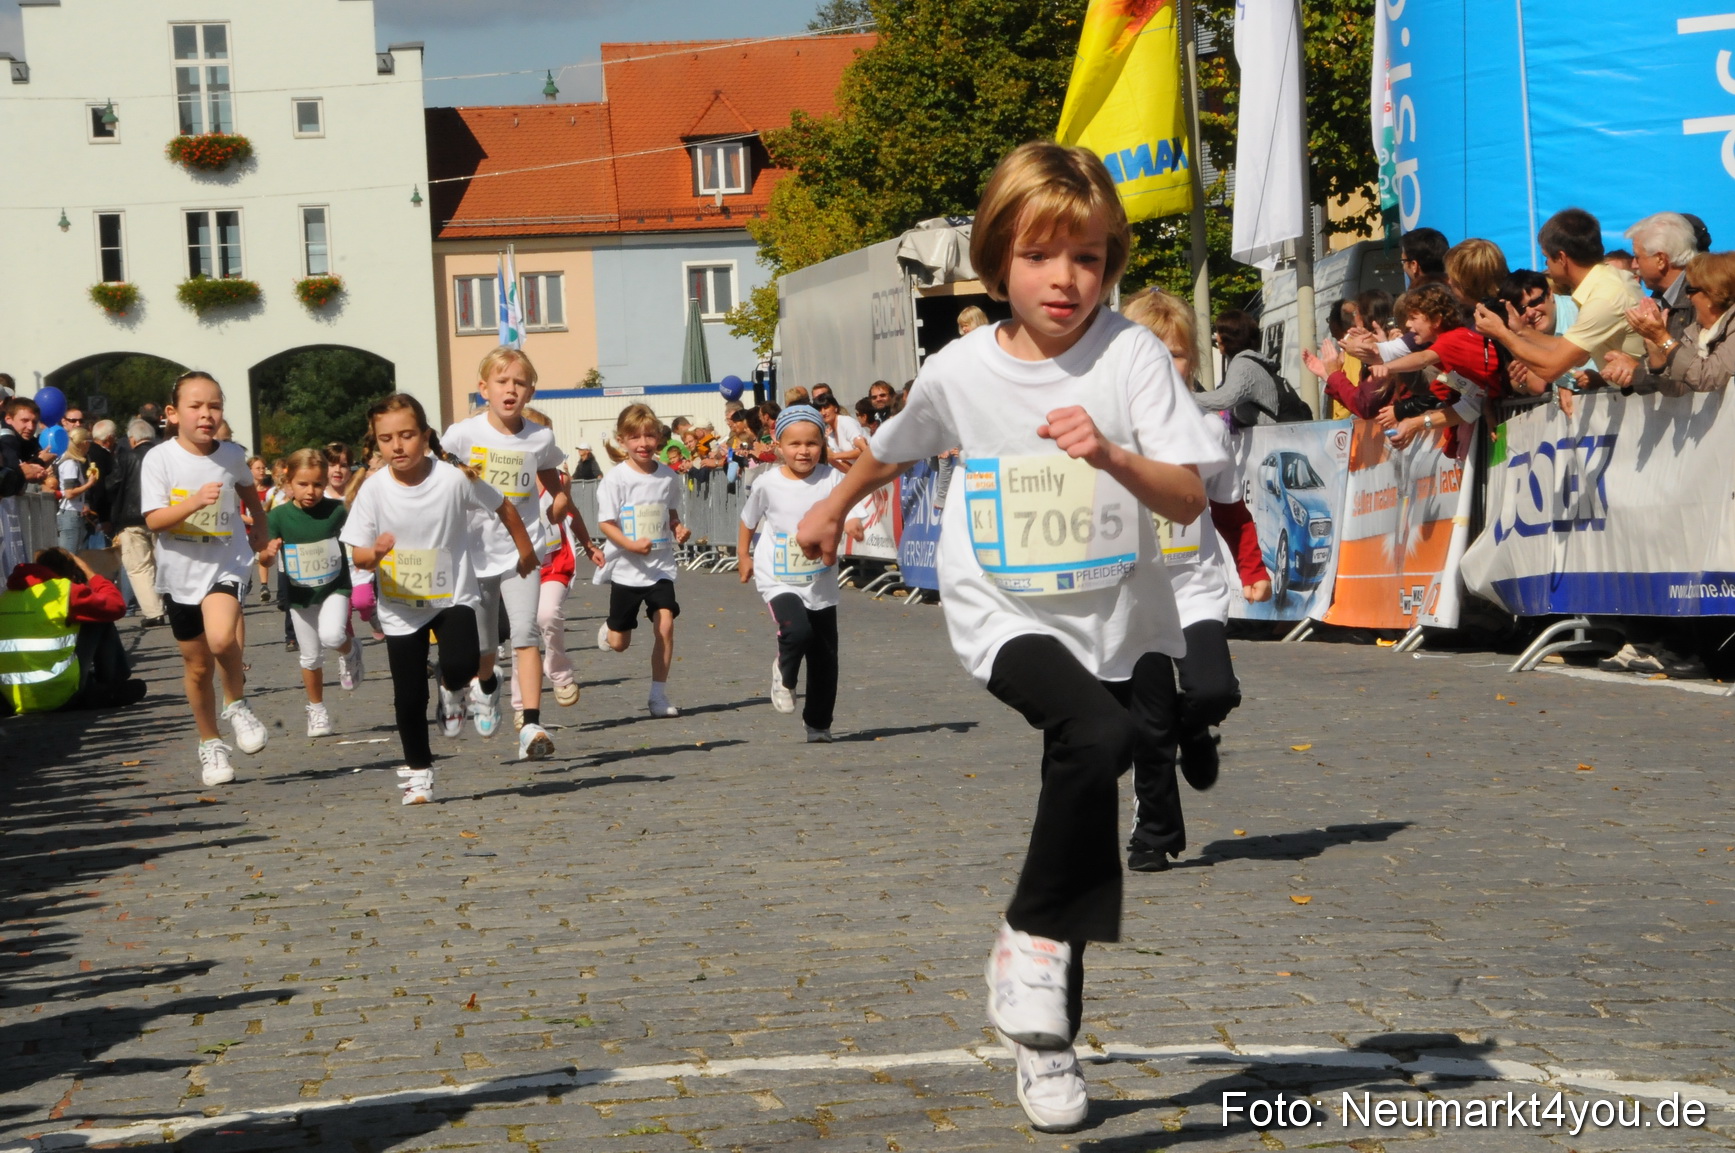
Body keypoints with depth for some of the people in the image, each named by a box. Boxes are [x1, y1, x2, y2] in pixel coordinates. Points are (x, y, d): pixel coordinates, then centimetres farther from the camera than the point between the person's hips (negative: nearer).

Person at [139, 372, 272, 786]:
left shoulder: (232, 455, -1)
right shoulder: (159, 459, -10)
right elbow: (153, 519, -16)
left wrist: (260, 527, 17)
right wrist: (195, 501, -29)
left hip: (227, 563, 0)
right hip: (181, 570, 0)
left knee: (221, 638, -28)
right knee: (197, 666, 10)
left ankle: (237, 703, 0)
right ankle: (210, 744, 29)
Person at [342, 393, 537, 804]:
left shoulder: (454, 478, -16)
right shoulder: (373, 489, -14)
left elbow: (503, 506, 1)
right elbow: (358, 556, -10)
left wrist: (525, 549, 13)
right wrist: (375, 553, -33)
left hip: (453, 595, -1)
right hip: (400, 605, 1)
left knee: (461, 665, -25)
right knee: (409, 696, 3)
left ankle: (453, 691, 12)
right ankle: (417, 770, 23)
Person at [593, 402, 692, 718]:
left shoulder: (668, 477, 2)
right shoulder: (616, 479, -10)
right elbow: (606, 522, -11)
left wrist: (678, 529, -4)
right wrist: (631, 544, -26)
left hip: (660, 567, 2)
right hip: (626, 569, -2)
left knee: (665, 625, -14)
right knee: (619, 643, 5)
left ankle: (659, 695, -3)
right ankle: (608, 629, 43)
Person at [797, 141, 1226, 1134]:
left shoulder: (1132, 354, -13)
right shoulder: (962, 370, -7)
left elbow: (1189, 501, -19)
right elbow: (893, 449, 16)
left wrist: (1112, 455, -37)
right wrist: (834, 507, 31)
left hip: (1121, 614, 2)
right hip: (1007, 615, -1)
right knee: (1094, 736, -30)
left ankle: (1047, 1036, 22)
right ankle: (1036, 937, -11)